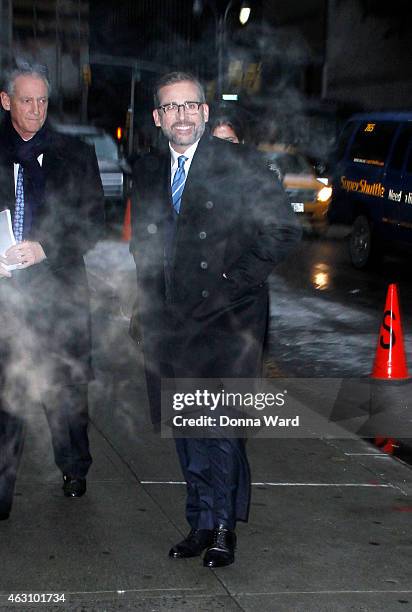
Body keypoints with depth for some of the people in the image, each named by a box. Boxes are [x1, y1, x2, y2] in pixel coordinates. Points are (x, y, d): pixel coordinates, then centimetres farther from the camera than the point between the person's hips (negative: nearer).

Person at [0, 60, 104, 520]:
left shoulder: (74, 154, 7)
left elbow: (93, 222, 3)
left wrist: (45, 249, -11)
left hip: (58, 288, 0)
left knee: (65, 386, 6)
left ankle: (74, 470, 25)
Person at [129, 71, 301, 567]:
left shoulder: (239, 164, -4)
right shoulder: (146, 172, 12)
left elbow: (283, 230, -5)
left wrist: (237, 279, -10)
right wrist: (151, 298, 11)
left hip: (226, 317, -5)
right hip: (170, 321, 5)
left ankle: (224, 527, 7)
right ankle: (201, 524, 22)